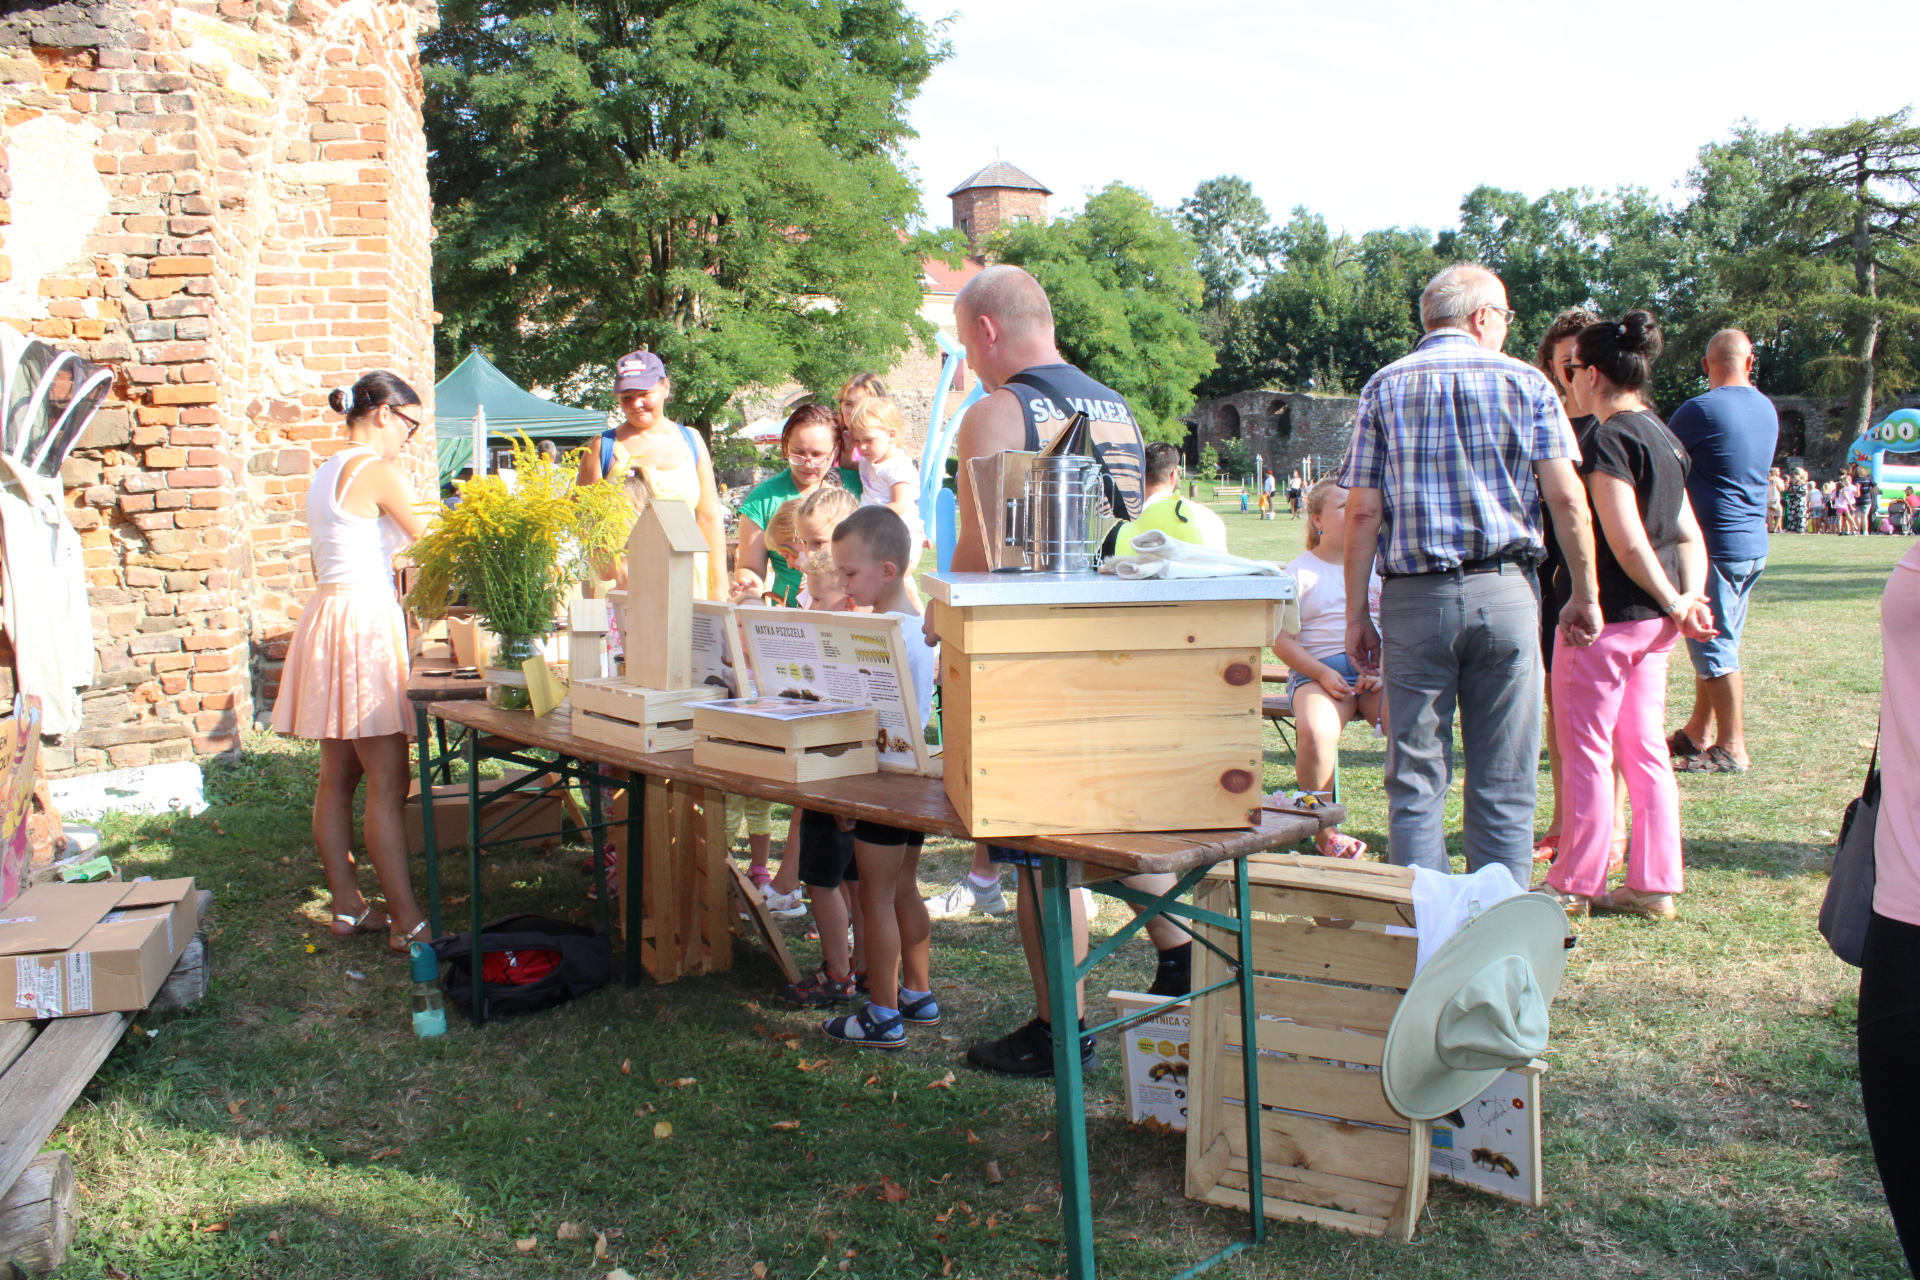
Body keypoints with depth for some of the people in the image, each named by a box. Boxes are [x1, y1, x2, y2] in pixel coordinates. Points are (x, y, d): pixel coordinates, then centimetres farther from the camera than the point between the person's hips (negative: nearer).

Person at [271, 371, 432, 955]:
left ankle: (347, 907, 19)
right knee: (387, 785, -9)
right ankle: (407, 923, -6)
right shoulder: (379, 470, -10)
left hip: (328, 611, 10)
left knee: (338, 777, 12)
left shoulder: (326, 473, 17)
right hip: (366, 622, -10)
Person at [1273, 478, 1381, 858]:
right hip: (1319, 670, -2)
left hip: (1378, 670, 2)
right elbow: (1282, 640, 3)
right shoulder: (1301, 572, 11)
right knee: (1313, 731, -35)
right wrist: (1321, 673, -13)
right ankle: (1325, 833, -16)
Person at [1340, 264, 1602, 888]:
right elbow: (1567, 499, -1)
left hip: (1414, 596, 0)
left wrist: (1356, 615, 5)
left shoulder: (1385, 387, 6)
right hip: (1505, 592, 0)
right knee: (1504, 784, 7)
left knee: (1415, 782, 5)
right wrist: (1584, 595, 8)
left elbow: (1362, 513, 0)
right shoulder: (1525, 383, 5)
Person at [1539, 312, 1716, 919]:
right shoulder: (1662, 436, 13)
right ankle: (1653, 886, 19)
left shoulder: (1607, 439, -15)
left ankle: (1573, 886, 11)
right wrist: (1689, 599, 2)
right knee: (1643, 751, 13)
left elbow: (1626, 541, -20)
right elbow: (1689, 535, 12)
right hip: (1652, 622, 9)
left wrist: (1672, 602, -9)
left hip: (1605, 617, -9)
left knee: (1584, 754, 1)